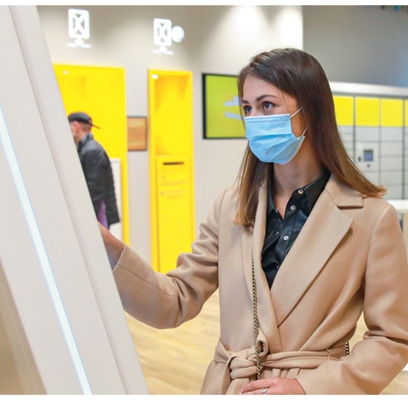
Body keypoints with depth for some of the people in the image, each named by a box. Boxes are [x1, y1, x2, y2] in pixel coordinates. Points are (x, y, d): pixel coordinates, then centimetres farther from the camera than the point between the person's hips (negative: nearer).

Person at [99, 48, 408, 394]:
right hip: (228, 387, 4)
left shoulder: (371, 216, -11)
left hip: (315, 388, -3)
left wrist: (309, 388, -17)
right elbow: (178, 302, -5)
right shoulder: (232, 206, -1)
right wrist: (112, 252, -20)